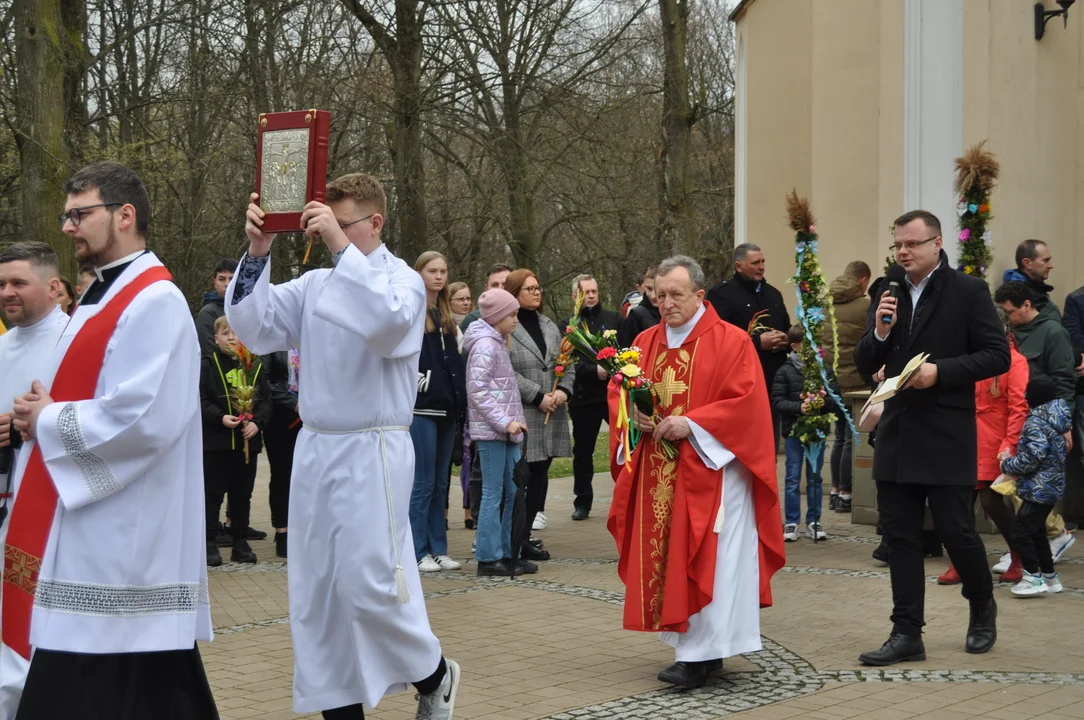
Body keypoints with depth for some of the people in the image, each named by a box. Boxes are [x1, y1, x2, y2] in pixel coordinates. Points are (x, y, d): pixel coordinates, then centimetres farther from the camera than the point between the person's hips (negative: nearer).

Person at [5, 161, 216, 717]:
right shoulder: (101, 296, 17)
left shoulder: (154, 302, -15)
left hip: (122, 537, -10)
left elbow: (143, 419, -25)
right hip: (84, 527, 10)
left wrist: (48, 421, -12)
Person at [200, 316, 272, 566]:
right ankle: (209, 543, 9)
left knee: (242, 494, 11)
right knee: (213, 493, 2)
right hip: (216, 441, -3)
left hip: (248, 440, 3)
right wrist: (220, 417, -20)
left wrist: (257, 422, -11)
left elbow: (265, 399, 5)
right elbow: (201, 400, -7)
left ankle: (240, 542, 19)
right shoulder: (208, 365, -2)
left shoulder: (255, 365, 6)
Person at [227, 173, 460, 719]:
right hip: (315, 449, 6)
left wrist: (343, 248, -28)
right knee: (316, 592, 6)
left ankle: (434, 675, 19)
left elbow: (388, 323, -27)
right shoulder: (315, 285, 9)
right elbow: (255, 327, 2)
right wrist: (258, 253, -10)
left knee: (370, 586, -7)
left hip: (372, 453, -5)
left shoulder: (403, 280, -5)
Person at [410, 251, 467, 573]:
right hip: (420, 407, -7)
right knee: (422, 484, -4)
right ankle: (418, 552, 2)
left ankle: (438, 549, 15)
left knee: (440, 484, 10)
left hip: (446, 408, 7)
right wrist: (415, 380, -17)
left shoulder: (445, 315, 17)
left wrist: (460, 399, 12)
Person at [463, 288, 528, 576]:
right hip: (490, 431, -9)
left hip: (505, 432, 9)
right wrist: (505, 422, -19)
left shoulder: (498, 343, 17)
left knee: (513, 492, 10)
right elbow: (477, 390, -19)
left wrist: (512, 422, 14)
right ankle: (488, 557, 1)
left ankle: (508, 552, 16)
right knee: (493, 494, -5)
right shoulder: (485, 345, -12)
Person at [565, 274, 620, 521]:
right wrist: (595, 371, -19)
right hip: (584, 396, 0)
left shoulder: (614, 319, 9)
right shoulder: (570, 325, 6)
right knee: (583, 451, 8)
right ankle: (582, 502, 19)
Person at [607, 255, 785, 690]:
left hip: (710, 470, -6)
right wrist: (635, 416, -9)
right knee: (666, 556, 6)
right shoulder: (646, 343, 12)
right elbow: (618, 393, 13)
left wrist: (690, 424, -19)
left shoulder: (731, 342, -5)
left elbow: (745, 402, -13)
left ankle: (700, 654, -7)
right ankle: (695, 643, 15)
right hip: (657, 475, 6)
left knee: (706, 561, -8)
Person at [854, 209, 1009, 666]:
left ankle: (982, 605, 27)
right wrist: (880, 332, -8)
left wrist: (941, 370, -18)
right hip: (897, 435, 5)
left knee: (955, 529, -1)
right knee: (899, 535, 5)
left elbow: (997, 355, -8)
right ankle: (907, 634, 11)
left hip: (947, 436, -5)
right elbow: (864, 365, 12)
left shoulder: (968, 292, -4)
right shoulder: (891, 297, 11)